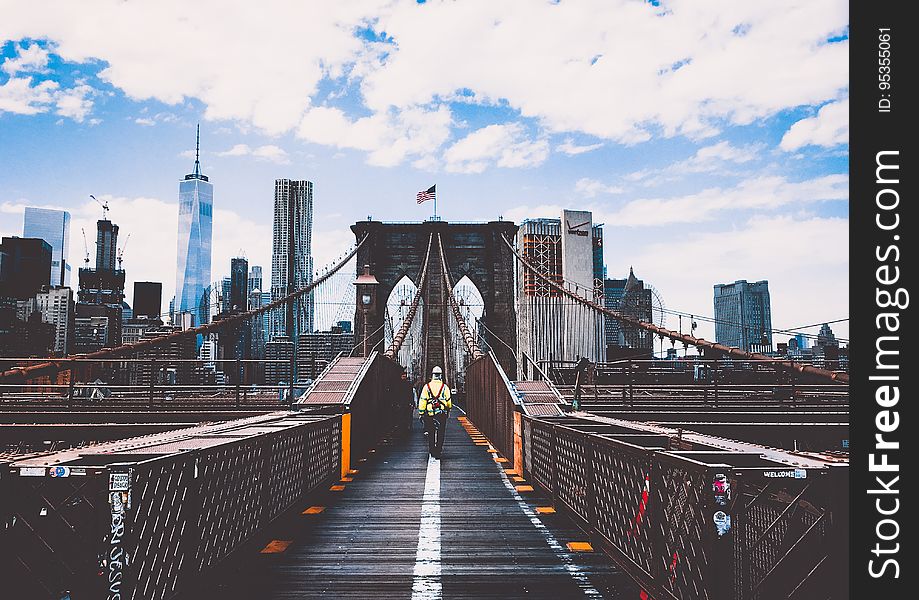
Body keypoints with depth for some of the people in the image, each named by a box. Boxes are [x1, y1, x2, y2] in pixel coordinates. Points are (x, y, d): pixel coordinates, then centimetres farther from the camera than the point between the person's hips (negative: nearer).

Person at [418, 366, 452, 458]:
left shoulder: (427, 386, -1)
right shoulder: (444, 387, -1)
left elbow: (422, 401, -3)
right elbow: (449, 401, 6)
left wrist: (421, 413, 3)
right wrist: (448, 410, 24)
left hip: (430, 414, 1)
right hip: (442, 414, -1)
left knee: (431, 433, 12)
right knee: (441, 434, 5)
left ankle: (431, 450, 16)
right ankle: (438, 451, 1)